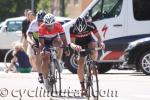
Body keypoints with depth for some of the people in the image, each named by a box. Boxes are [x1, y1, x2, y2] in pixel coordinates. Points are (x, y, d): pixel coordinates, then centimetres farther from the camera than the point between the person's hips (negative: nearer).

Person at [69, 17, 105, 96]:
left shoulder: (90, 25, -29)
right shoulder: (73, 28, -29)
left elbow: (98, 37, -23)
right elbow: (71, 43, -32)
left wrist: (101, 42, -45)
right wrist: (75, 46, -56)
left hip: (89, 41, 0)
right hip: (79, 45, 0)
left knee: (94, 51, -35)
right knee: (80, 65, -11)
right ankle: (82, 86, 2)